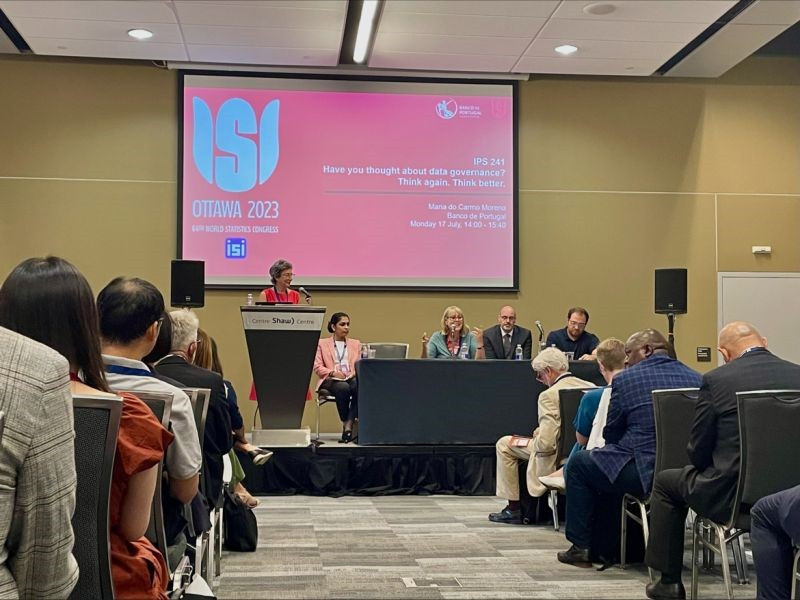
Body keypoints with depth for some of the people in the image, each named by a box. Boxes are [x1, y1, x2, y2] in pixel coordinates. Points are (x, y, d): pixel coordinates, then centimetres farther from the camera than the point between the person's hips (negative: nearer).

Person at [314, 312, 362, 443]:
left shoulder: (356, 344, 26)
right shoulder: (322, 344, 17)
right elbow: (317, 367, 6)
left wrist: (356, 373, -7)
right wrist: (333, 373, -12)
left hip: (351, 378, 2)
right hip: (330, 381, -2)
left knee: (359, 386, -36)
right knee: (343, 387, -39)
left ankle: (348, 425, -37)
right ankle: (345, 422, -27)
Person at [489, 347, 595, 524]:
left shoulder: (550, 395, -21)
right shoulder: (592, 388, 0)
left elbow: (546, 444, -26)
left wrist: (537, 436, -2)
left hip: (558, 459, -8)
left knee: (504, 444, 11)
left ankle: (513, 508, 15)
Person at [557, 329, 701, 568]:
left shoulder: (625, 380, -6)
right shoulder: (696, 379, 8)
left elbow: (611, 434, 2)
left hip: (643, 472, -7)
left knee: (579, 464, 17)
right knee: (608, 464, 31)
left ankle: (581, 547, 19)